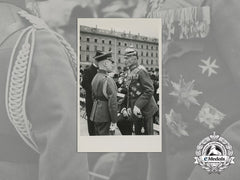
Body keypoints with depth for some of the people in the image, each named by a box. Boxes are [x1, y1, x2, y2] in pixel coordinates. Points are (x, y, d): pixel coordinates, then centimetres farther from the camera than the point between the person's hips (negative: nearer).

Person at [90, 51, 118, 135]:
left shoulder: (95, 78, 9)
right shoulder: (108, 80, -19)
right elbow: (112, 102, -21)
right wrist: (114, 121, -16)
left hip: (95, 115, 9)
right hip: (105, 117, -9)